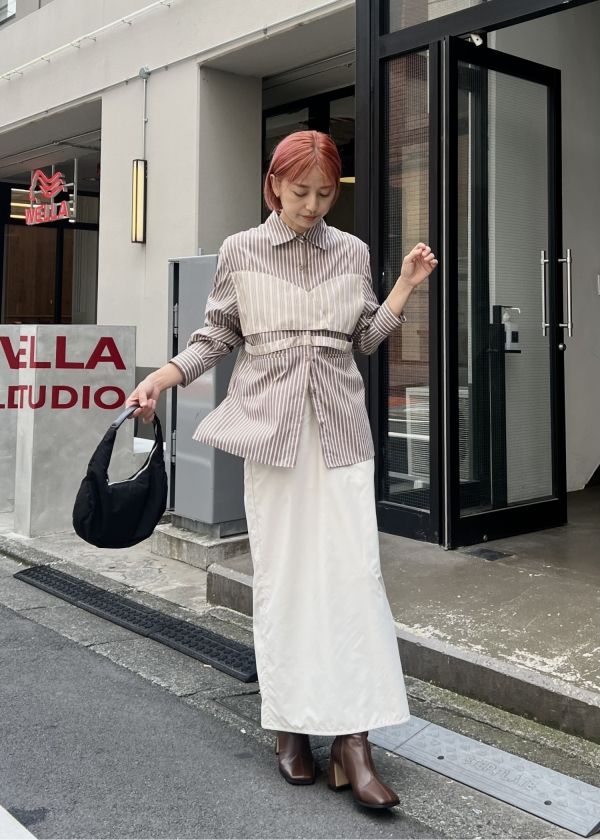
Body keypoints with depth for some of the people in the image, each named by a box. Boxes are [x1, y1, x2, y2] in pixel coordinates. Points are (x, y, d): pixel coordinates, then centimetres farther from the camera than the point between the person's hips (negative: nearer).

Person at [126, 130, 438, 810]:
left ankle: (352, 742, -2)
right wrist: (160, 378, -4)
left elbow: (364, 339, 15)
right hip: (271, 427, -1)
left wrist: (407, 285, 5)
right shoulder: (240, 250, 5)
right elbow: (217, 334, 9)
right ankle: (289, 727, 15)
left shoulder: (352, 251, 11)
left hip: (340, 429, 2)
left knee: (353, 571, -7)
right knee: (280, 573, 2)